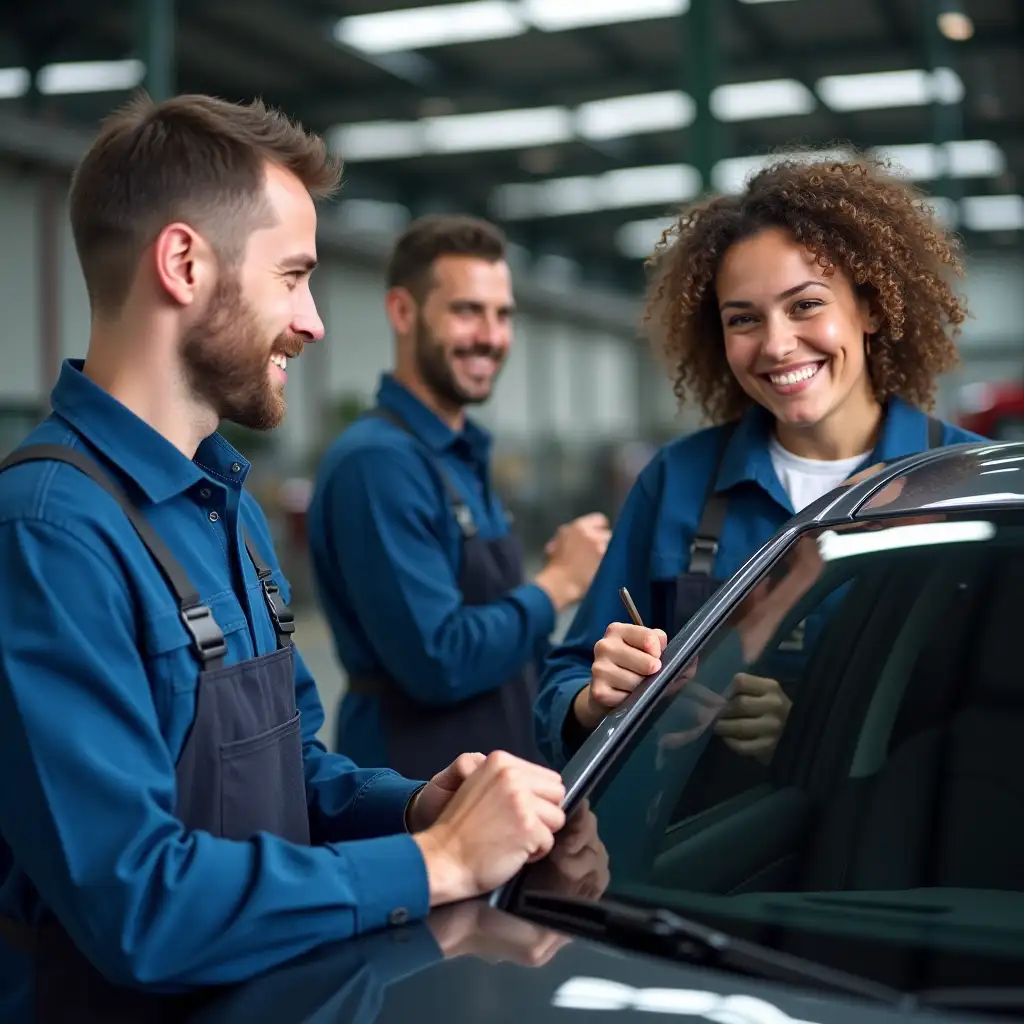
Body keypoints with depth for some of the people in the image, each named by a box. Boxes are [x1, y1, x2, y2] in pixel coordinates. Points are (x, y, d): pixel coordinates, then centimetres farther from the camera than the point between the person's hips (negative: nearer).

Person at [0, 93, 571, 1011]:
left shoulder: (226, 503, 9)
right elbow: (134, 905, -25)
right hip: (140, 998, -7)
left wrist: (416, 807, -3)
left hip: (277, 982, 7)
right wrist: (437, 860, -18)